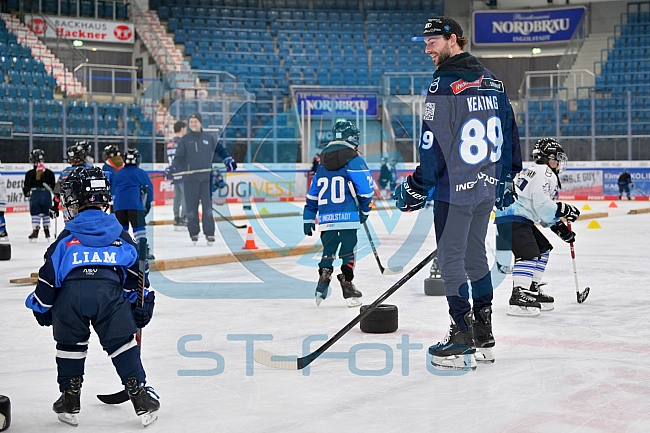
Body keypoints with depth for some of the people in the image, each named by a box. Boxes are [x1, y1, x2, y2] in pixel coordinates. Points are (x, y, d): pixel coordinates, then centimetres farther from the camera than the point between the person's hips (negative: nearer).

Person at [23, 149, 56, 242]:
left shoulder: (30, 173, -6)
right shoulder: (49, 173, 2)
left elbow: (26, 186, -4)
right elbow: (54, 186, 6)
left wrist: (26, 192, 16)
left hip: (34, 195, -3)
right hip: (46, 195, 3)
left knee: (35, 214, 0)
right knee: (46, 214, 15)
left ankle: (35, 233, -7)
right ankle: (47, 233, 19)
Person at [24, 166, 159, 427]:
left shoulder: (67, 237, 19)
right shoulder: (120, 235, 23)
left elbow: (49, 274, 17)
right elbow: (135, 273, 21)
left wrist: (41, 307, 28)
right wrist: (142, 305, 28)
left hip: (70, 293, 0)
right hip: (110, 291, 0)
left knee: (69, 345, 20)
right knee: (122, 345, 9)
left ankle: (69, 402, 25)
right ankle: (142, 401, 6)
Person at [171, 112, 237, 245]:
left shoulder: (208, 137, 10)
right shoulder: (185, 139, 7)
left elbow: (219, 149, 19)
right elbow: (179, 157, 4)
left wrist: (228, 160, 7)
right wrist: (174, 168, -11)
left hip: (206, 177, 0)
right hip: (190, 178, 0)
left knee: (207, 205, -3)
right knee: (192, 207, 1)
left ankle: (209, 233, 0)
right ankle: (194, 233, 11)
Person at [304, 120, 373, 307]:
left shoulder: (323, 162, 16)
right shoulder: (353, 160, -3)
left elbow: (313, 193, 17)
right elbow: (365, 188, -8)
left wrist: (308, 218, 21)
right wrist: (364, 211, 8)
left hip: (326, 218, 5)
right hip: (348, 216, -5)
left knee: (328, 251, 14)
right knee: (348, 251, 2)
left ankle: (322, 283, 1)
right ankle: (348, 289, 2)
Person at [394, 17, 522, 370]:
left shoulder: (444, 84, -14)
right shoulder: (491, 81, 11)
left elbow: (434, 146, -17)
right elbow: (509, 131, 16)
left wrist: (417, 189, -11)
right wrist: (506, 179, 24)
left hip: (455, 189, -8)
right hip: (487, 187, 8)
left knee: (451, 261, -1)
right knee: (475, 255, 16)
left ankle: (463, 341, 1)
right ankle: (483, 339, 22)